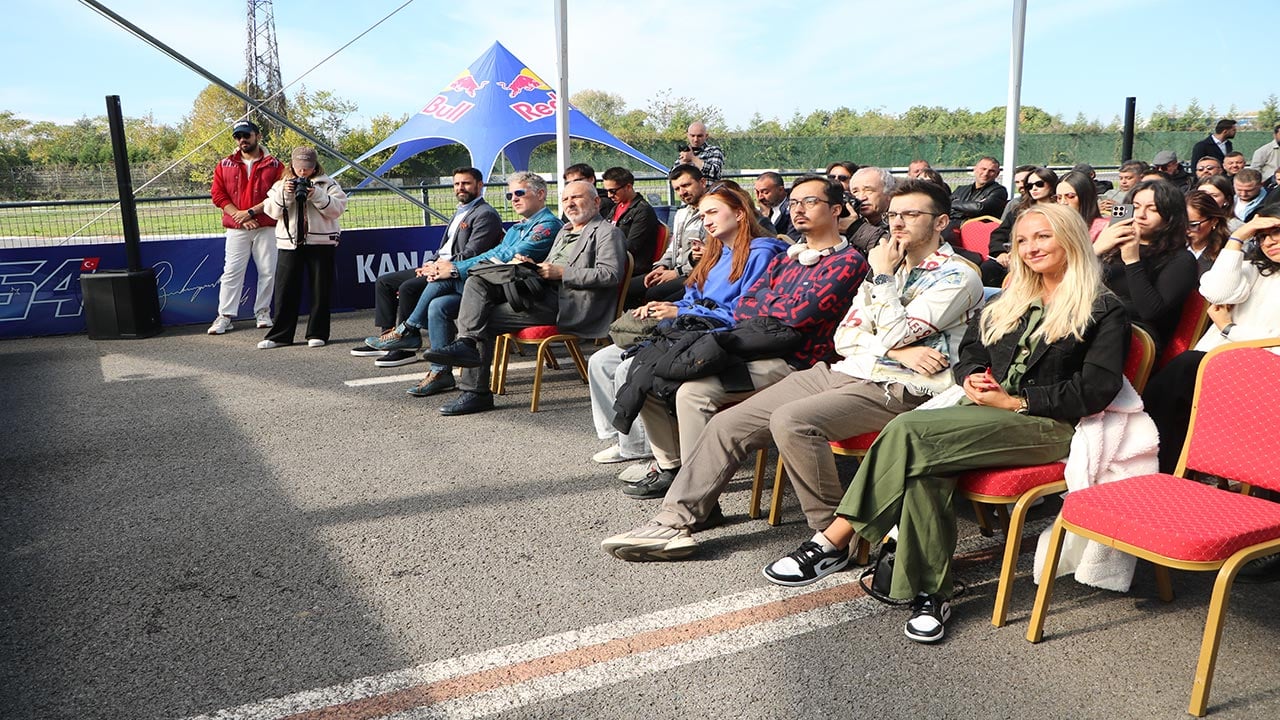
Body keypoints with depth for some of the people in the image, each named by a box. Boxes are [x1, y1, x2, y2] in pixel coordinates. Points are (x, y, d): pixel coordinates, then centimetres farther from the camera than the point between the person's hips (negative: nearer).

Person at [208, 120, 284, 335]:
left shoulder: (273, 165, 3)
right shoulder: (225, 165, 10)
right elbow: (218, 194, 3)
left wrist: (251, 212, -13)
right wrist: (240, 216, -10)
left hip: (266, 227, -1)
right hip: (236, 228, 1)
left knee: (268, 271, 2)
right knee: (232, 271, -2)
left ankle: (262, 312, 16)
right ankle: (225, 316, 1)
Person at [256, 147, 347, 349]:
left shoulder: (327, 184, 5)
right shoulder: (281, 185, 12)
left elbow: (338, 207, -7)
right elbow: (271, 211, 2)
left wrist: (316, 195, -17)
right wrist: (285, 194, -12)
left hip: (321, 243, -2)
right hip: (289, 243, 2)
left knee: (320, 290, 3)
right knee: (286, 289, 2)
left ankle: (317, 333, 12)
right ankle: (279, 335, 8)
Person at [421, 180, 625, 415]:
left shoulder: (607, 232, 1)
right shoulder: (565, 230, 30)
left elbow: (610, 274, -14)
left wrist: (561, 273, -14)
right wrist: (532, 266, 7)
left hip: (567, 305, -9)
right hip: (541, 292, 9)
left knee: (486, 320, -17)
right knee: (476, 282, -10)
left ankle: (476, 392, -16)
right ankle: (467, 343, -23)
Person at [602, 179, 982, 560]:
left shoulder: (957, 276, -2)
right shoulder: (886, 265, 22)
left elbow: (894, 335, -14)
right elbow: (844, 337, 12)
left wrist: (883, 278, -5)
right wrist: (899, 350, -5)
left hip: (894, 389, -8)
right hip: (841, 372, 8)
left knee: (791, 420, -33)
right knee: (727, 423, -4)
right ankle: (674, 522, 0)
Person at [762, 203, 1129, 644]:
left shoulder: (1103, 312, 4)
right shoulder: (1009, 302, 24)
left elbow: (1097, 389, -8)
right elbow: (970, 350, 25)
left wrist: (1015, 401, -12)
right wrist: (972, 376, 0)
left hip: (1046, 426, -6)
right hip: (986, 411, 6)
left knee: (908, 431, -30)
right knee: (926, 466, -31)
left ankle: (834, 543, -23)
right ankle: (930, 594, -27)